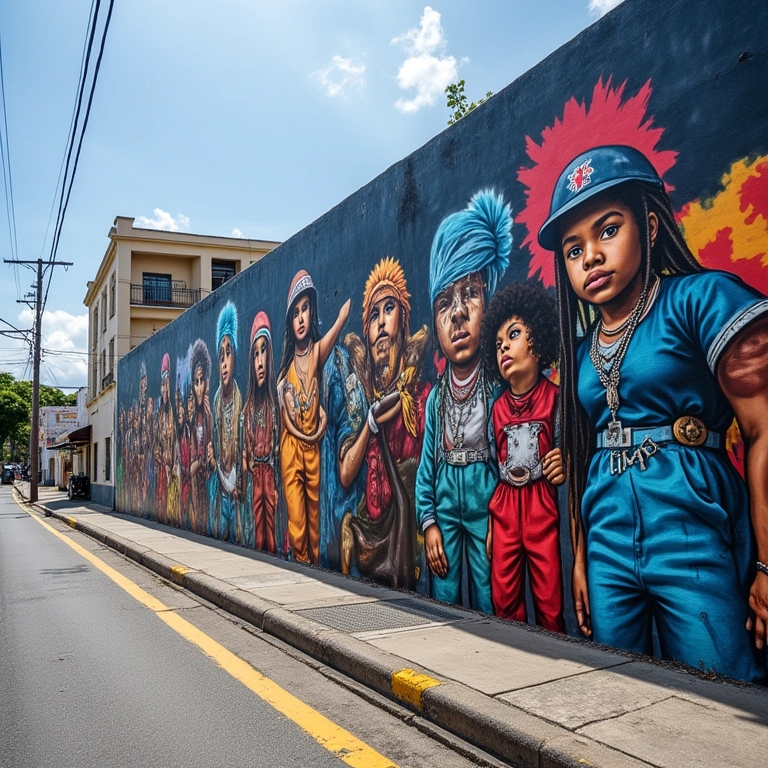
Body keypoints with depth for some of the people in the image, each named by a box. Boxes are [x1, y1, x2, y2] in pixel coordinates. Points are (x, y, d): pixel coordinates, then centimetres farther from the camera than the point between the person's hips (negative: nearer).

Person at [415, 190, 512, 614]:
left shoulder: (498, 388, -7)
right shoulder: (436, 396, 5)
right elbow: (425, 469, 9)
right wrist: (428, 523, 1)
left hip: (485, 502, -4)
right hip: (444, 503, 4)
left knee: (489, 605, 2)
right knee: (443, 601, 8)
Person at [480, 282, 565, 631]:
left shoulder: (554, 397, -3)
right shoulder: (498, 407, 9)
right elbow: (495, 468, 12)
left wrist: (563, 465, -22)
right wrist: (489, 523, 9)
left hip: (541, 505, -4)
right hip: (503, 508, 4)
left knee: (549, 602, -2)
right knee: (504, 601, 7)